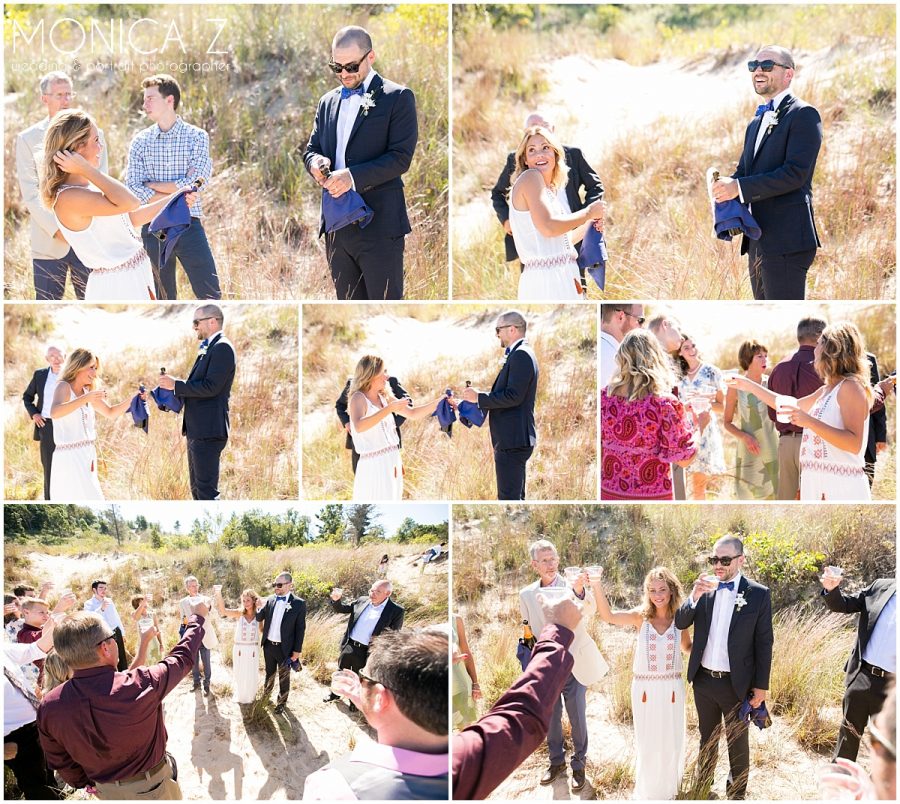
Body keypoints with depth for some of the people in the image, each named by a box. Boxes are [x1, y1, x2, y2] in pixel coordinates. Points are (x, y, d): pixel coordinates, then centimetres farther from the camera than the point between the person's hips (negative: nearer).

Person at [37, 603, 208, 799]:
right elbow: (180, 658, -13)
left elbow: (61, 762, -6)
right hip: (153, 787, -3)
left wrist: (87, 783, 14)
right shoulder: (139, 686, -33)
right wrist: (198, 618, 4)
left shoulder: (49, 707, -23)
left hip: (106, 791, 3)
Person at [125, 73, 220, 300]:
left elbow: (197, 183, -13)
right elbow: (133, 188, -6)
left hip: (189, 227, -2)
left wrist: (153, 185, -8)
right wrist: (177, 197, -14)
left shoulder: (197, 136, -1)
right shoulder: (140, 141, 5)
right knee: (163, 299, 10)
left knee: (210, 295, -4)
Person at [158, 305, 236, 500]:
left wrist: (176, 384, -14)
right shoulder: (208, 349, 18)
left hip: (208, 431, -11)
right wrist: (172, 385, 5)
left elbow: (211, 387, -22)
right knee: (197, 488, 16)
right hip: (197, 430, 11)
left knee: (207, 490, -11)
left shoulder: (222, 348, -13)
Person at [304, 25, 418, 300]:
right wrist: (315, 162, -5)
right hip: (337, 225, 6)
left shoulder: (397, 97, -3)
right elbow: (311, 149, 20)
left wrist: (353, 176, -21)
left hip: (379, 225, -6)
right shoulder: (328, 102, 17)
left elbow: (401, 157, -11)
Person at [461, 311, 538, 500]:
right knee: (515, 496, 16)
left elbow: (513, 396, -22)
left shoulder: (520, 355, -14)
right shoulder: (519, 354, 17)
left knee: (508, 497, -10)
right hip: (514, 441, 11)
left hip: (512, 441, -11)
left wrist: (479, 397, -14)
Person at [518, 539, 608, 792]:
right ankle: (556, 762, 34)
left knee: (577, 718, 4)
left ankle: (579, 765, 24)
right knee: (551, 718, 14)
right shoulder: (526, 595, -1)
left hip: (574, 665, -3)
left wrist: (580, 591, -57)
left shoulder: (572, 587, -13)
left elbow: (589, 610, -35)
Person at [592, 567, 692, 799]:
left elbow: (688, 648, 14)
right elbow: (607, 616, -23)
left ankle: (669, 788, 36)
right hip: (645, 688, -1)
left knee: (671, 740, 15)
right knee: (647, 741, 13)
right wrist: (597, 585, -38)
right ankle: (647, 791, 32)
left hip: (672, 688, 1)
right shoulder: (641, 616, -8)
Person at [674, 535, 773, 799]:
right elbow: (680, 623, -3)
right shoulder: (705, 587, -1)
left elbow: (764, 643, -7)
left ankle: (736, 794, 27)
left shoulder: (758, 594, -10)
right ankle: (702, 787, 38)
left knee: (737, 742, 12)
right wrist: (695, 596, -21)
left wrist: (761, 686, -7)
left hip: (736, 684, -3)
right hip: (703, 679, 4)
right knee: (707, 738, 22)